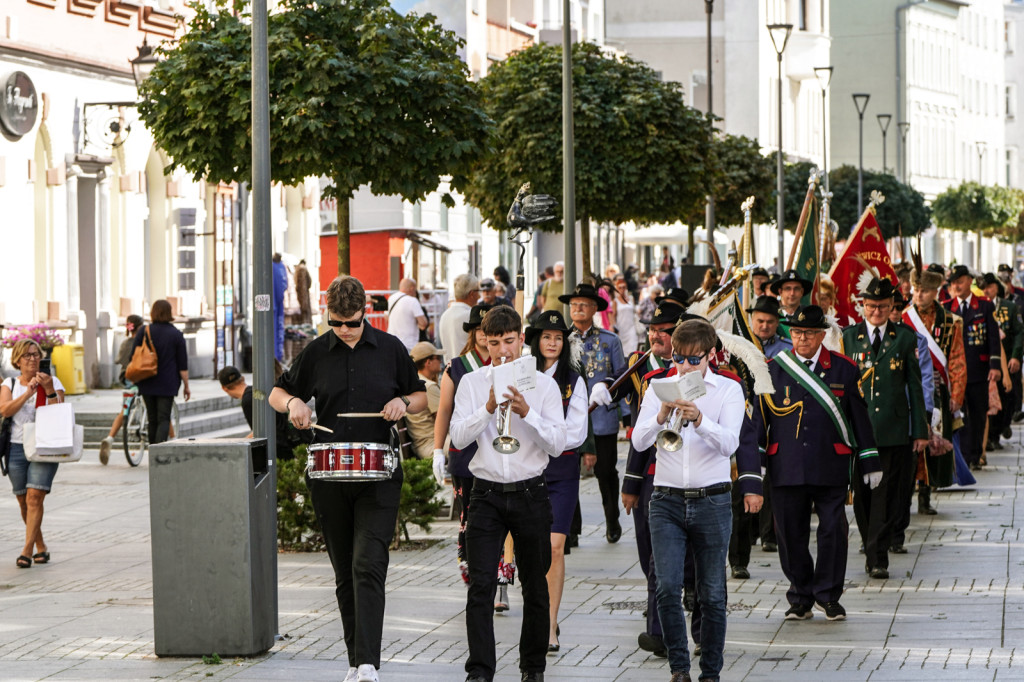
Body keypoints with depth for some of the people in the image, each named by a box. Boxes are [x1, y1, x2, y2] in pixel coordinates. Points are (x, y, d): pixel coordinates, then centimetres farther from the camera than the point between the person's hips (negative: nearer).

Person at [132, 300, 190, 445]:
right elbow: (183, 364, -2)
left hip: (147, 384, 2)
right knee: (164, 419, -4)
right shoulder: (176, 334, -2)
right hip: (168, 384, -2)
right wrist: (186, 386, 5)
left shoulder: (144, 331, 1)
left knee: (152, 420, 12)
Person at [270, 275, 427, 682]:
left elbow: (422, 397, 14)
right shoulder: (316, 352, 5)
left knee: (368, 567, -15)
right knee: (345, 574, 9)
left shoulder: (390, 349, 3)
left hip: (378, 476, -2)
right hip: (329, 477, 2)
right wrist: (293, 403, -9)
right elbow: (277, 393, 14)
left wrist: (402, 402, -8)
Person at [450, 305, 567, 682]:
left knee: (535, 586, 8)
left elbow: (558, 444, -4)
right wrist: (488, 409, -18)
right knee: (480, 586, -9)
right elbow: (458, 438, -5)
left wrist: (527, 413, -18)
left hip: (530, 493, 0)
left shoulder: (543, 384, 3)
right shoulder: (472, 383, 5)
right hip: (487, 493, 0)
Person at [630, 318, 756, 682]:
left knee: (712, 595, 3)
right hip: (667, 501, 1)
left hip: (712, 501, -1)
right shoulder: (659, 389, 6)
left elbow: (729, 443, -14)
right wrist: (661, 416, -23)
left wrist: (700, 421, -31)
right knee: (667, 588, -11)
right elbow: (639, 441, -4)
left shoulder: (728, 390, 0)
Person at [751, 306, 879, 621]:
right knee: (791, 534, 3)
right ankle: (801, 598, 16)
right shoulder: (773, 369, 6)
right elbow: (759, 417, 9)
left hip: (831, 468, -1)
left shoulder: (844, 369, 5)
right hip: (786, 470, 1)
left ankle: (828, 594, 11)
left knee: (833, 530, -4)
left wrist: (869, 462, 9)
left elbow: (859, 417, 9)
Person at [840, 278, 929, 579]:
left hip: (894, 429, -1)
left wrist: (920, 430, 4)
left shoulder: (905, 337, 6)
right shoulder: (848, 337, 7)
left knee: (887, 495, -4)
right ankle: (872, 551, 20)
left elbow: (915, 385, 7)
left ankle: (878, 559, -2)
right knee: (862, 495, 5)